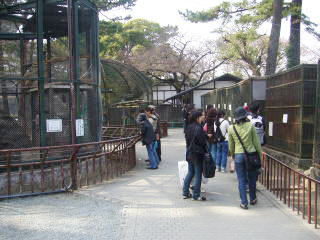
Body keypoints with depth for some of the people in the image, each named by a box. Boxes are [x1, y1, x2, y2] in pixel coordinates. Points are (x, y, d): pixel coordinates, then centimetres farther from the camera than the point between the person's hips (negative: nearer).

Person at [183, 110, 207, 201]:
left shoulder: (189, 127, 6)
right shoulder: (198, 128, -19)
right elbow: (202, 142, -19)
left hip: (189, 154, 8)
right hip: (198, 154, -8)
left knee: (190, 173, 17)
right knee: (198, 175, 2)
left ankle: (185, 193, 20)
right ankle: (196, 195, 7)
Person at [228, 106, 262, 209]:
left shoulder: (231, 128, -2)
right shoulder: (250, 126, -6)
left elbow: (231, 145, 8)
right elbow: (256, 142, -1)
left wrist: (232, 155, 23)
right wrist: (260, 154, 9)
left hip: (238, 155, 0)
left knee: (241, 180, 7)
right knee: (252, 178, 17)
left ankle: (244, 202, 7)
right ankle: (253, 199, 32)